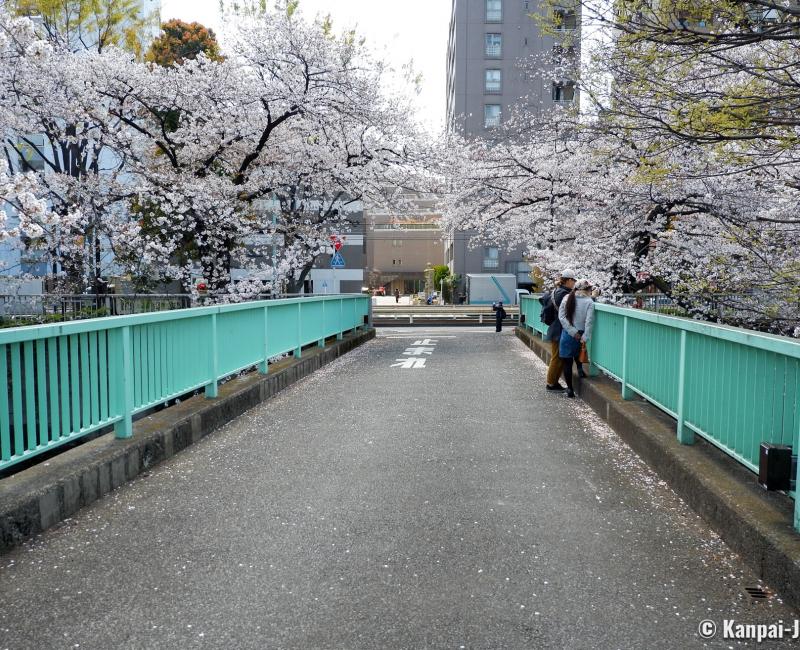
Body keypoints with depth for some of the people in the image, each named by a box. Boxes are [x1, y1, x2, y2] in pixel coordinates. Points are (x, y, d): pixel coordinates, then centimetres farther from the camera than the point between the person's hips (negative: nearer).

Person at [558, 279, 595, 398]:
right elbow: (589, 322, -13)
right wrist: (585, 338, -10)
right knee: (579, 360, 21)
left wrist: (572, 332, -7)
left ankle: (570, 389, 9)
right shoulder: (589, 302, -6)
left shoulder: (567, 298, 0)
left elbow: (561, 317, -6)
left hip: (567, 334, 1)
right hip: (580, 336, -1)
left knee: (567, 362, 7)